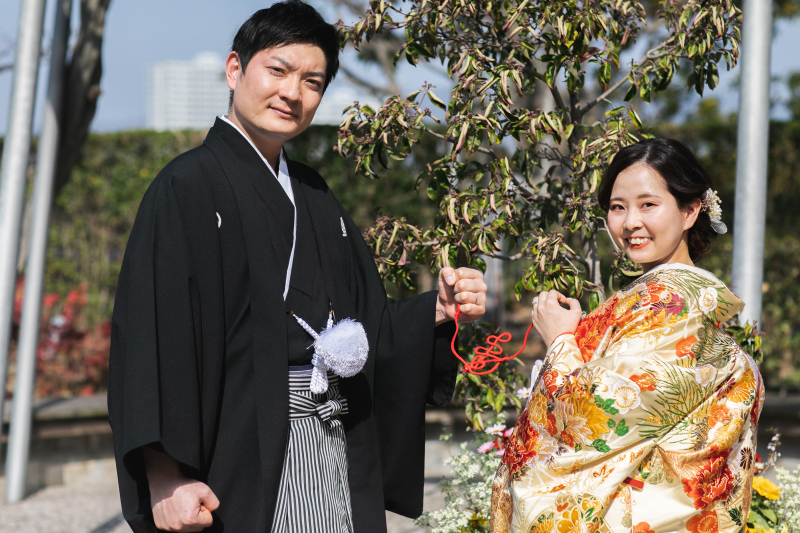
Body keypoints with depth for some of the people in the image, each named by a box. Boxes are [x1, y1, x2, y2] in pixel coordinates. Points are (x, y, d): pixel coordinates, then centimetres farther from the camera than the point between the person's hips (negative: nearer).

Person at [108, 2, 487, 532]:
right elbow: (155, 340, -15)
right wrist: (164, 475, -23)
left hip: (335, 448, 6)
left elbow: (363, 326, 15)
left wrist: (438, 309, -3)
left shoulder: (314, 196, 15)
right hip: (243, 457, -6)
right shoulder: (188, 185, -6)